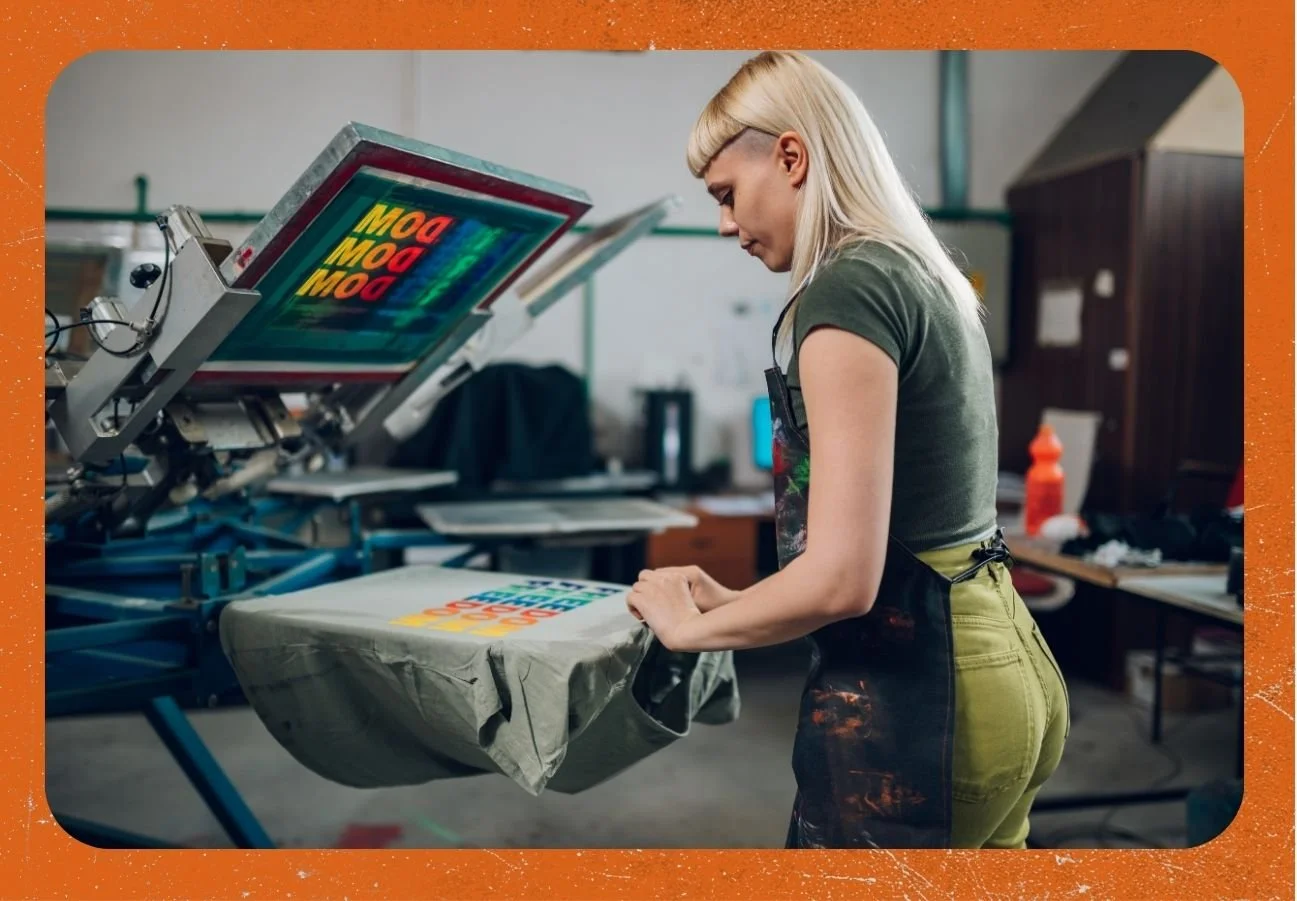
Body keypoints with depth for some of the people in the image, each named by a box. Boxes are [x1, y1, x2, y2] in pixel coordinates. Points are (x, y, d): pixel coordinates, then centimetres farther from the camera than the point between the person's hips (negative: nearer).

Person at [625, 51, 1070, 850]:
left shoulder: (846, 290, -18)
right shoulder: (931, 278, 12)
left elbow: (841, 577, -23)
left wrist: (692, 626, -5)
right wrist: (737, 600, 18)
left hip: (908, 691, -9)